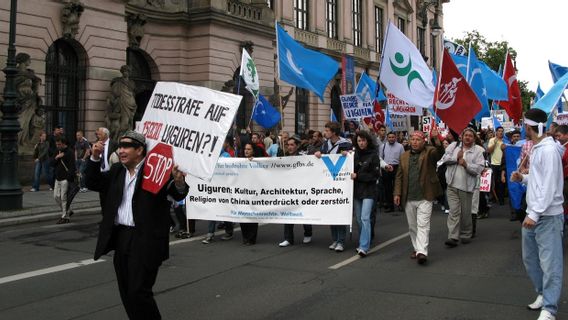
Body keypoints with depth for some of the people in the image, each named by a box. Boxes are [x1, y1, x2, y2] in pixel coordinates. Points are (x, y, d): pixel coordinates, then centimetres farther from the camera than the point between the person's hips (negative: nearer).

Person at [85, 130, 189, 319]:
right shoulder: (117, 171, 11)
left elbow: (178, 195, -15)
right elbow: (93, 183, 13)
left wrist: (179, 182, -39)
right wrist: (95, 158, -1)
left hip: (145, 240, -7)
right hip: (120, 238, 7)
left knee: (139, 292, -6)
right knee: (126, 292, 16)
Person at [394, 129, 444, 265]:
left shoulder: (429, 153, -1)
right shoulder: (404, 156, 12)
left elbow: (440, 152, -24)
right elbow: (399, 176, 12)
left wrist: (436, 139, -42)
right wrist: (397, 193, 4)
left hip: (424, 197, -5)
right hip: (408, 198, 5)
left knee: (423, 225, -9)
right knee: (412, 226, 13)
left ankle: (422, 252, -14)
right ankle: (416, 248, 26)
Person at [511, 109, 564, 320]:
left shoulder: (549, 150, -15)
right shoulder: (536, 148, 13)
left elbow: (549, 186, -20)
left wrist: (535, 214, -22)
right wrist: (523, 178, 5)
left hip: (548, 216, -10)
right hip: (533, 214, 10)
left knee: (549, 262, -5)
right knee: (530, 258, 17)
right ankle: (543, 294, 32)